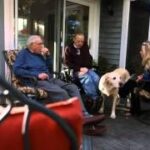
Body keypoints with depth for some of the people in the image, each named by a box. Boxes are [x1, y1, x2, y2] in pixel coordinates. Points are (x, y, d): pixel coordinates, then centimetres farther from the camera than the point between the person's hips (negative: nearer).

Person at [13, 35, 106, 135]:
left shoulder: (40, 54, 25)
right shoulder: (23, 54, 6)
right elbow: (17, 70, -9)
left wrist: (48, 55, 8)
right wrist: (37, 74, -17)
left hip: (49, 79, 7)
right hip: (35, 81, -7)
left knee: (72, 87, -17)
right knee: (61, 92, -31)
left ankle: (84, 115, -31)